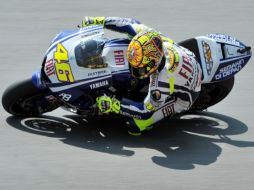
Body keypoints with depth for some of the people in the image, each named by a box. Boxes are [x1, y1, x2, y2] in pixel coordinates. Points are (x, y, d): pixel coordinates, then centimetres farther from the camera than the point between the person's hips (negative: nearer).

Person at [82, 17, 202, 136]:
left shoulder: (163, 79, -43)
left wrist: (113, 105, -34)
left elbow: (147, 110, -31)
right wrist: (99, 21, -10)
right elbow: (131, 24, -9)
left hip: (185, 94, -7)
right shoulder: (151, 38, -28)